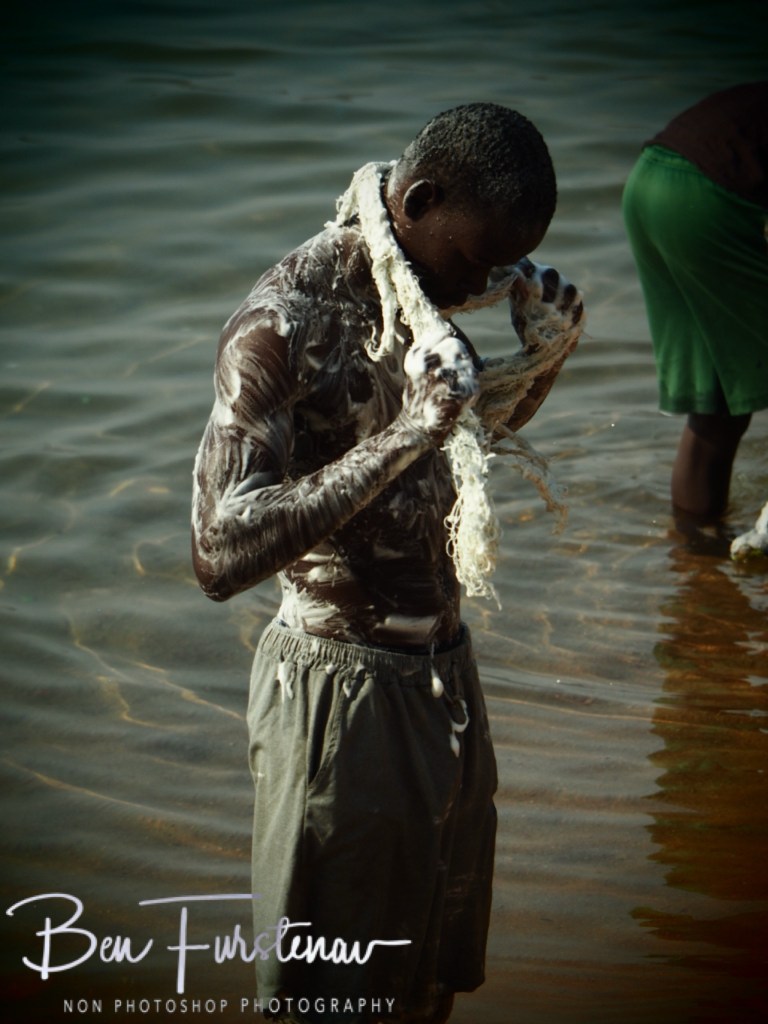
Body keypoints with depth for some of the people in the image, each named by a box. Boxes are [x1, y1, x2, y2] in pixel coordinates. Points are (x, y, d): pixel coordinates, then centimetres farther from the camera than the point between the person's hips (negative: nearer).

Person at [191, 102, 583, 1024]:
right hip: (343, 691, -7)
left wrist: (545, 354, 0)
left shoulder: (425, 292, 2)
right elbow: (221, 555, -31)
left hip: (441, 666, 8)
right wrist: (402, 438, -34)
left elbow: (480, 431, 22)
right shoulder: (282, 326, -22)